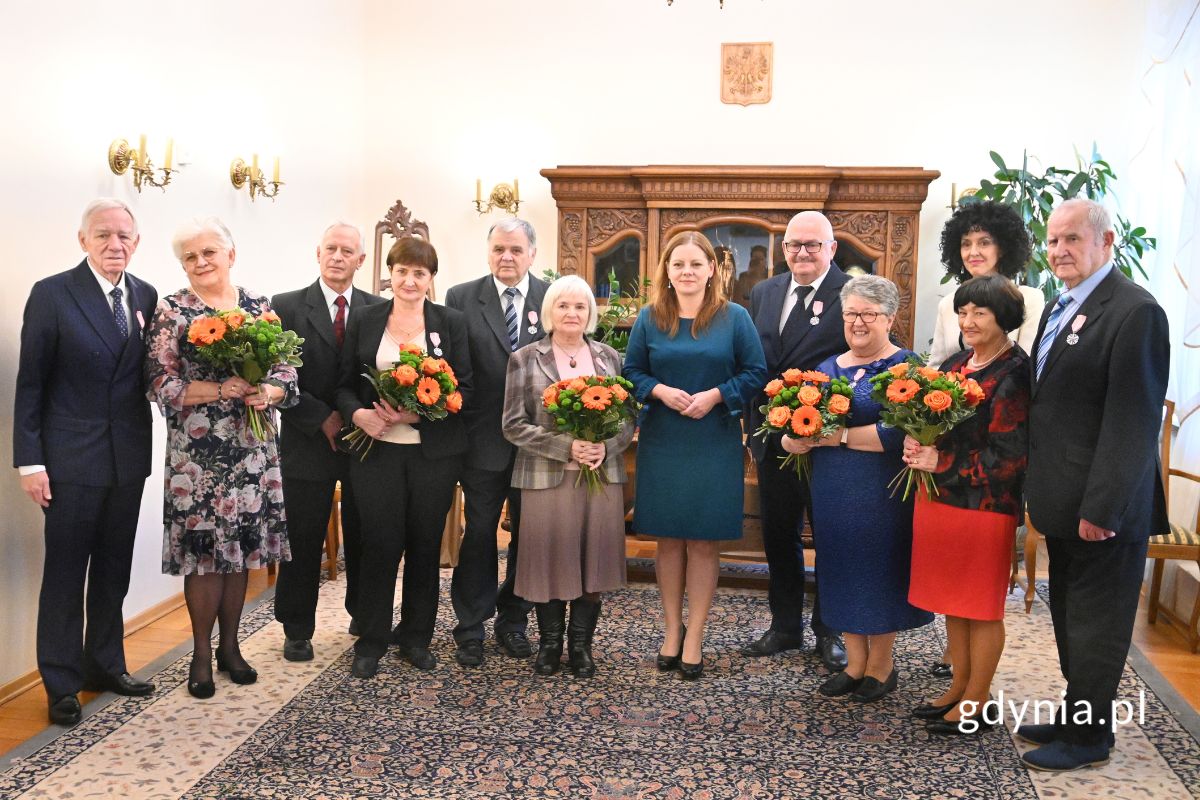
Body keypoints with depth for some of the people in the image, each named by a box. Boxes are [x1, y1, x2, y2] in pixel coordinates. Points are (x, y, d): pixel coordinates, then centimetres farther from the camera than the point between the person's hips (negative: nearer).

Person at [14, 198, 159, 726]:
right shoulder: (51, 294, -7)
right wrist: (30, 461, -10)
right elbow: (30, 382, -7)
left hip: (128, 457, 4)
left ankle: (105, 665, 30)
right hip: (72, 458, -4)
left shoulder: (146, 296, 5)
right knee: (65, 573, 6)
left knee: (113, 569, 15)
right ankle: (62, 684, 18)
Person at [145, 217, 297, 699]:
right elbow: (160, 383, -8)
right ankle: (201, 653, 18)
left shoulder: (260, 307, 8)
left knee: (241, 549, 10)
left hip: (252, 451, 3)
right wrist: (219, 390, -19)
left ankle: (230, 645, 26)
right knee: (203, 550, 1)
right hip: (196, 452, -3)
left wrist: (267, 392, -14)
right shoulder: (171, 311, -1)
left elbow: (287, 371, 7)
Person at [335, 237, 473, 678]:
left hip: (434, 451, 0)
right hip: (376, 448, 0)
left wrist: (418, 413, -14)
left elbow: (465, 389, 0)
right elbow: (345, 385, 8)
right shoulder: (364, 321, 6)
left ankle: (415, 637, 23)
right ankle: (371, 641, 17)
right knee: (380, 544, 0)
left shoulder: (451, 323, 4)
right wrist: (358, 414, -13)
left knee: (425, 545, 8)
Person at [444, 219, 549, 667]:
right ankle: (471, 628, 21)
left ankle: (513, 621, 28)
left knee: (528, 534, 12)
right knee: (479, 534, 9)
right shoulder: (461, 299, 0)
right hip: (485, 439, -1)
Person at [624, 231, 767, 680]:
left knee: (704, 541, 4)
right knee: (668, 539, 9)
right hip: (661, 444, 2)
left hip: (714, 445, -1)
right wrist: (659, 391, -13)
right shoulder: (649, 318, 4)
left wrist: (715, 395, -15)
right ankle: (672, 630, 23)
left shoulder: (734, 318, 0)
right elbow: (632, 372, 7)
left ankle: (695, 636, 15)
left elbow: (756, 374, -1)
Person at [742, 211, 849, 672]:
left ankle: (830, 632, 28)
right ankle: (785, 627, 32)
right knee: (778, 535, 15)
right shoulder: (763, 294, 8)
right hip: (773, 438, 5)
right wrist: (753, 426, 7)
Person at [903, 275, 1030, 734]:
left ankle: (976, 703, 19)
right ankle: (959, 688, 30)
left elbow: (1008, 455, -18)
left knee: (981, 608, 6)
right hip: (939, 498, 8)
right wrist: (917, 447, -4)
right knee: (951, 601, 16)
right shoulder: (957, 363, 10)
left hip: (984, 505, -7)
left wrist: (940, 463, -17)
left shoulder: (1014, 374, -13)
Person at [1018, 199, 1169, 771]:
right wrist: (1040, 489, 12)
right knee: (1069, 616, 20)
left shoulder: (1134, 311, -17)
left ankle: (1088, 735, 21)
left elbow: (1132, 420, -21)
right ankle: (1076, 714, 35)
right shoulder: (1058, 309, 12)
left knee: (1095, 623, 6)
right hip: (1063, 501, 9)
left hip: (1101, 507, -9)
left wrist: (1102, 508, -21)